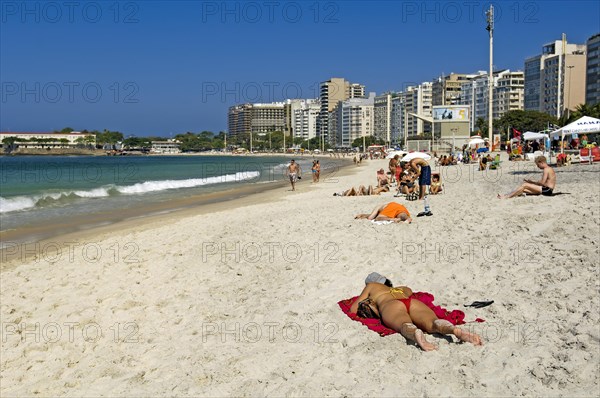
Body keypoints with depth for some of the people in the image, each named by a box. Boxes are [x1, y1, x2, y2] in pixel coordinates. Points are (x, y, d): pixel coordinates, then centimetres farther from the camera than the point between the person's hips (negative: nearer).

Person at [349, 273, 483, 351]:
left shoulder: (371, 286, 38)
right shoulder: (398, 289, 47)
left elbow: (353, 309, 33)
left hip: (391, 305, -3)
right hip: (413, 303, 3)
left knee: (405, 325, -35)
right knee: (432, 323, -26)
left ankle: (416, 334, -72)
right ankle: (455, 330, -60)